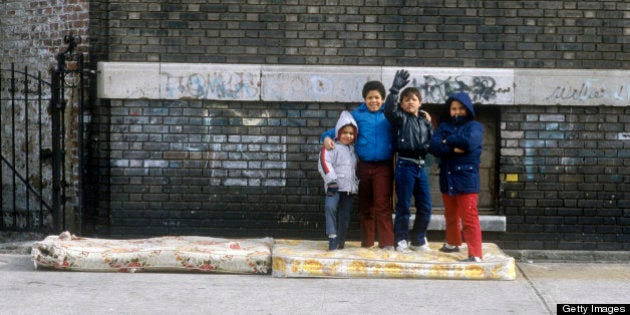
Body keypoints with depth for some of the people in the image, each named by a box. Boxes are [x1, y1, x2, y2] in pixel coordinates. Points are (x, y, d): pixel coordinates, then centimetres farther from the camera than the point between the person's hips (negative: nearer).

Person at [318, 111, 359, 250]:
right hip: (334, 186, -6)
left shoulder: (353, 149, 18)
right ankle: (332, 237, -23)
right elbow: (324, 163, -14)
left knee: (345, 216, 6)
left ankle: (340, 242, 15)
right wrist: (331, 180, -22)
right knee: (330, 207, -29)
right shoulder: (331, 147, -3)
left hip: (349, 187, 6)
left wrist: (356, 183, 20)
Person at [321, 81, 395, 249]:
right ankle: (366, 242, 18)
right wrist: (327, 136, -8)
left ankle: (387, 242, -6)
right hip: (363, 166, 2)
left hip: (383, 167, -2)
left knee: (383, 205, -8)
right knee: (365, 206, 9)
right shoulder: (357, 114, 7)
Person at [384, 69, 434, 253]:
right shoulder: (401, 118, -1)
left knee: (425, 207, 8)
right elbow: (389, 110, -23)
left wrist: (429, 124, 4)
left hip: (420, 167, 6)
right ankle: (401, 241, 9)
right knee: (403, 206, 0)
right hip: (405, 165, -6)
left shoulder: (424, 120, 15)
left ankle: (418, 240, 21)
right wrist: (395, 88, -29)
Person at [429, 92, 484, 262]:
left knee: (469, 218, -11)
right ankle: (453, 243, 42)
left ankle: (475, 255, -13)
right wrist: (453, 148, -20)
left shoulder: (474, 126, -1)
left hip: (466, 178, -5)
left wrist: (448, 141, -8)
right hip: (447, 178, 5)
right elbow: (434, 146, -6)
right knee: (450, 215, 22)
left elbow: (469, 141, -23)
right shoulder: (444, 126, 10)